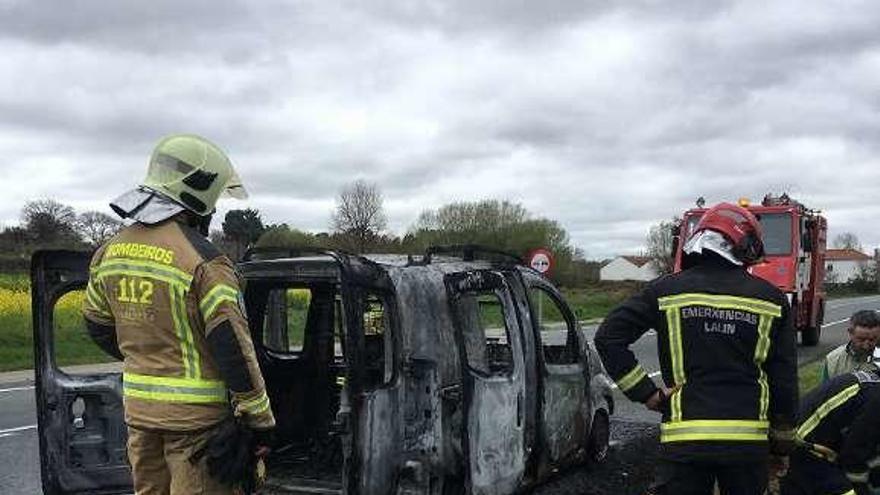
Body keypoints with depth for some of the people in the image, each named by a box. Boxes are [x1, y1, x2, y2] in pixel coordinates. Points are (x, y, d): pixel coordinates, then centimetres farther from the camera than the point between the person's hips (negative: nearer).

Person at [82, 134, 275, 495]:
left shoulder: (109, 252, 5)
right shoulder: (203, 261, -19)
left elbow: (98, 327, 17)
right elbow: (233, 347, -19)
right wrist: (260, 420, -11)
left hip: (138, 407, 7)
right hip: (196, 413, -7)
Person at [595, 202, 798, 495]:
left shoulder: (667, 290, 1)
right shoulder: (770, 299, 3)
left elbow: (608, 338, -5)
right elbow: (785, 380, 5)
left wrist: (647, 394, -2)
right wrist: (782, 445, 16)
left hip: (684, 437, -1)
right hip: (748, 440, 1)